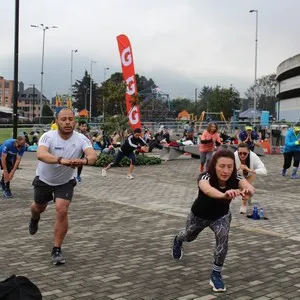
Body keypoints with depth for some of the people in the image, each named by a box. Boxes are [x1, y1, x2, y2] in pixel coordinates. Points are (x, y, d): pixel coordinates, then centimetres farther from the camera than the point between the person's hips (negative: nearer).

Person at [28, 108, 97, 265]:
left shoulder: (81, 139, -23)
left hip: (65, 181, 0)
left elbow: (93, 155, -40)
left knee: (62, 210, -17)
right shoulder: (48, 136, -27)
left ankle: (57, 250, 0)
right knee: (39, 208, 21)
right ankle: (34, 219, 61)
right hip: (44, 180, 0)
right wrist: (62, 160, -65)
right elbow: (41, 154, -47)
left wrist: (84, 160, -64)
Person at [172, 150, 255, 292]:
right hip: (199, 215, -1)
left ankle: (216, 274, -5)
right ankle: (178, 240, 64)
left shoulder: (235, 178, -32)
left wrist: (248, 190, -79)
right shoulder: (205, 177, -41)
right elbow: (207, 189, -65)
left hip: (221, 216, 1)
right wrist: (223, 195, -87)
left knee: (223, 237, -27)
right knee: (189, 237, 26)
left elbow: (250, 187, -54)